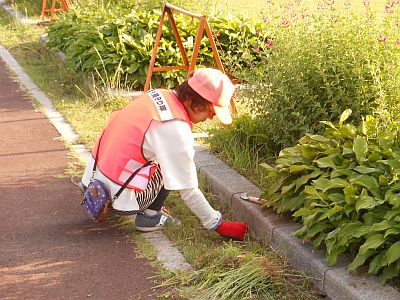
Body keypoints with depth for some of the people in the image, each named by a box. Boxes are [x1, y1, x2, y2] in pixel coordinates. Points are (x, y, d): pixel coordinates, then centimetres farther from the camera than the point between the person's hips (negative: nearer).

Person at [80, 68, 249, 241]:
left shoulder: (160, 96, 0)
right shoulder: (176, 129, -22)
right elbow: (188, 191, -18)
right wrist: (218, 225, -8)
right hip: (118, 197, -8)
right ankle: (149, 215, 2)